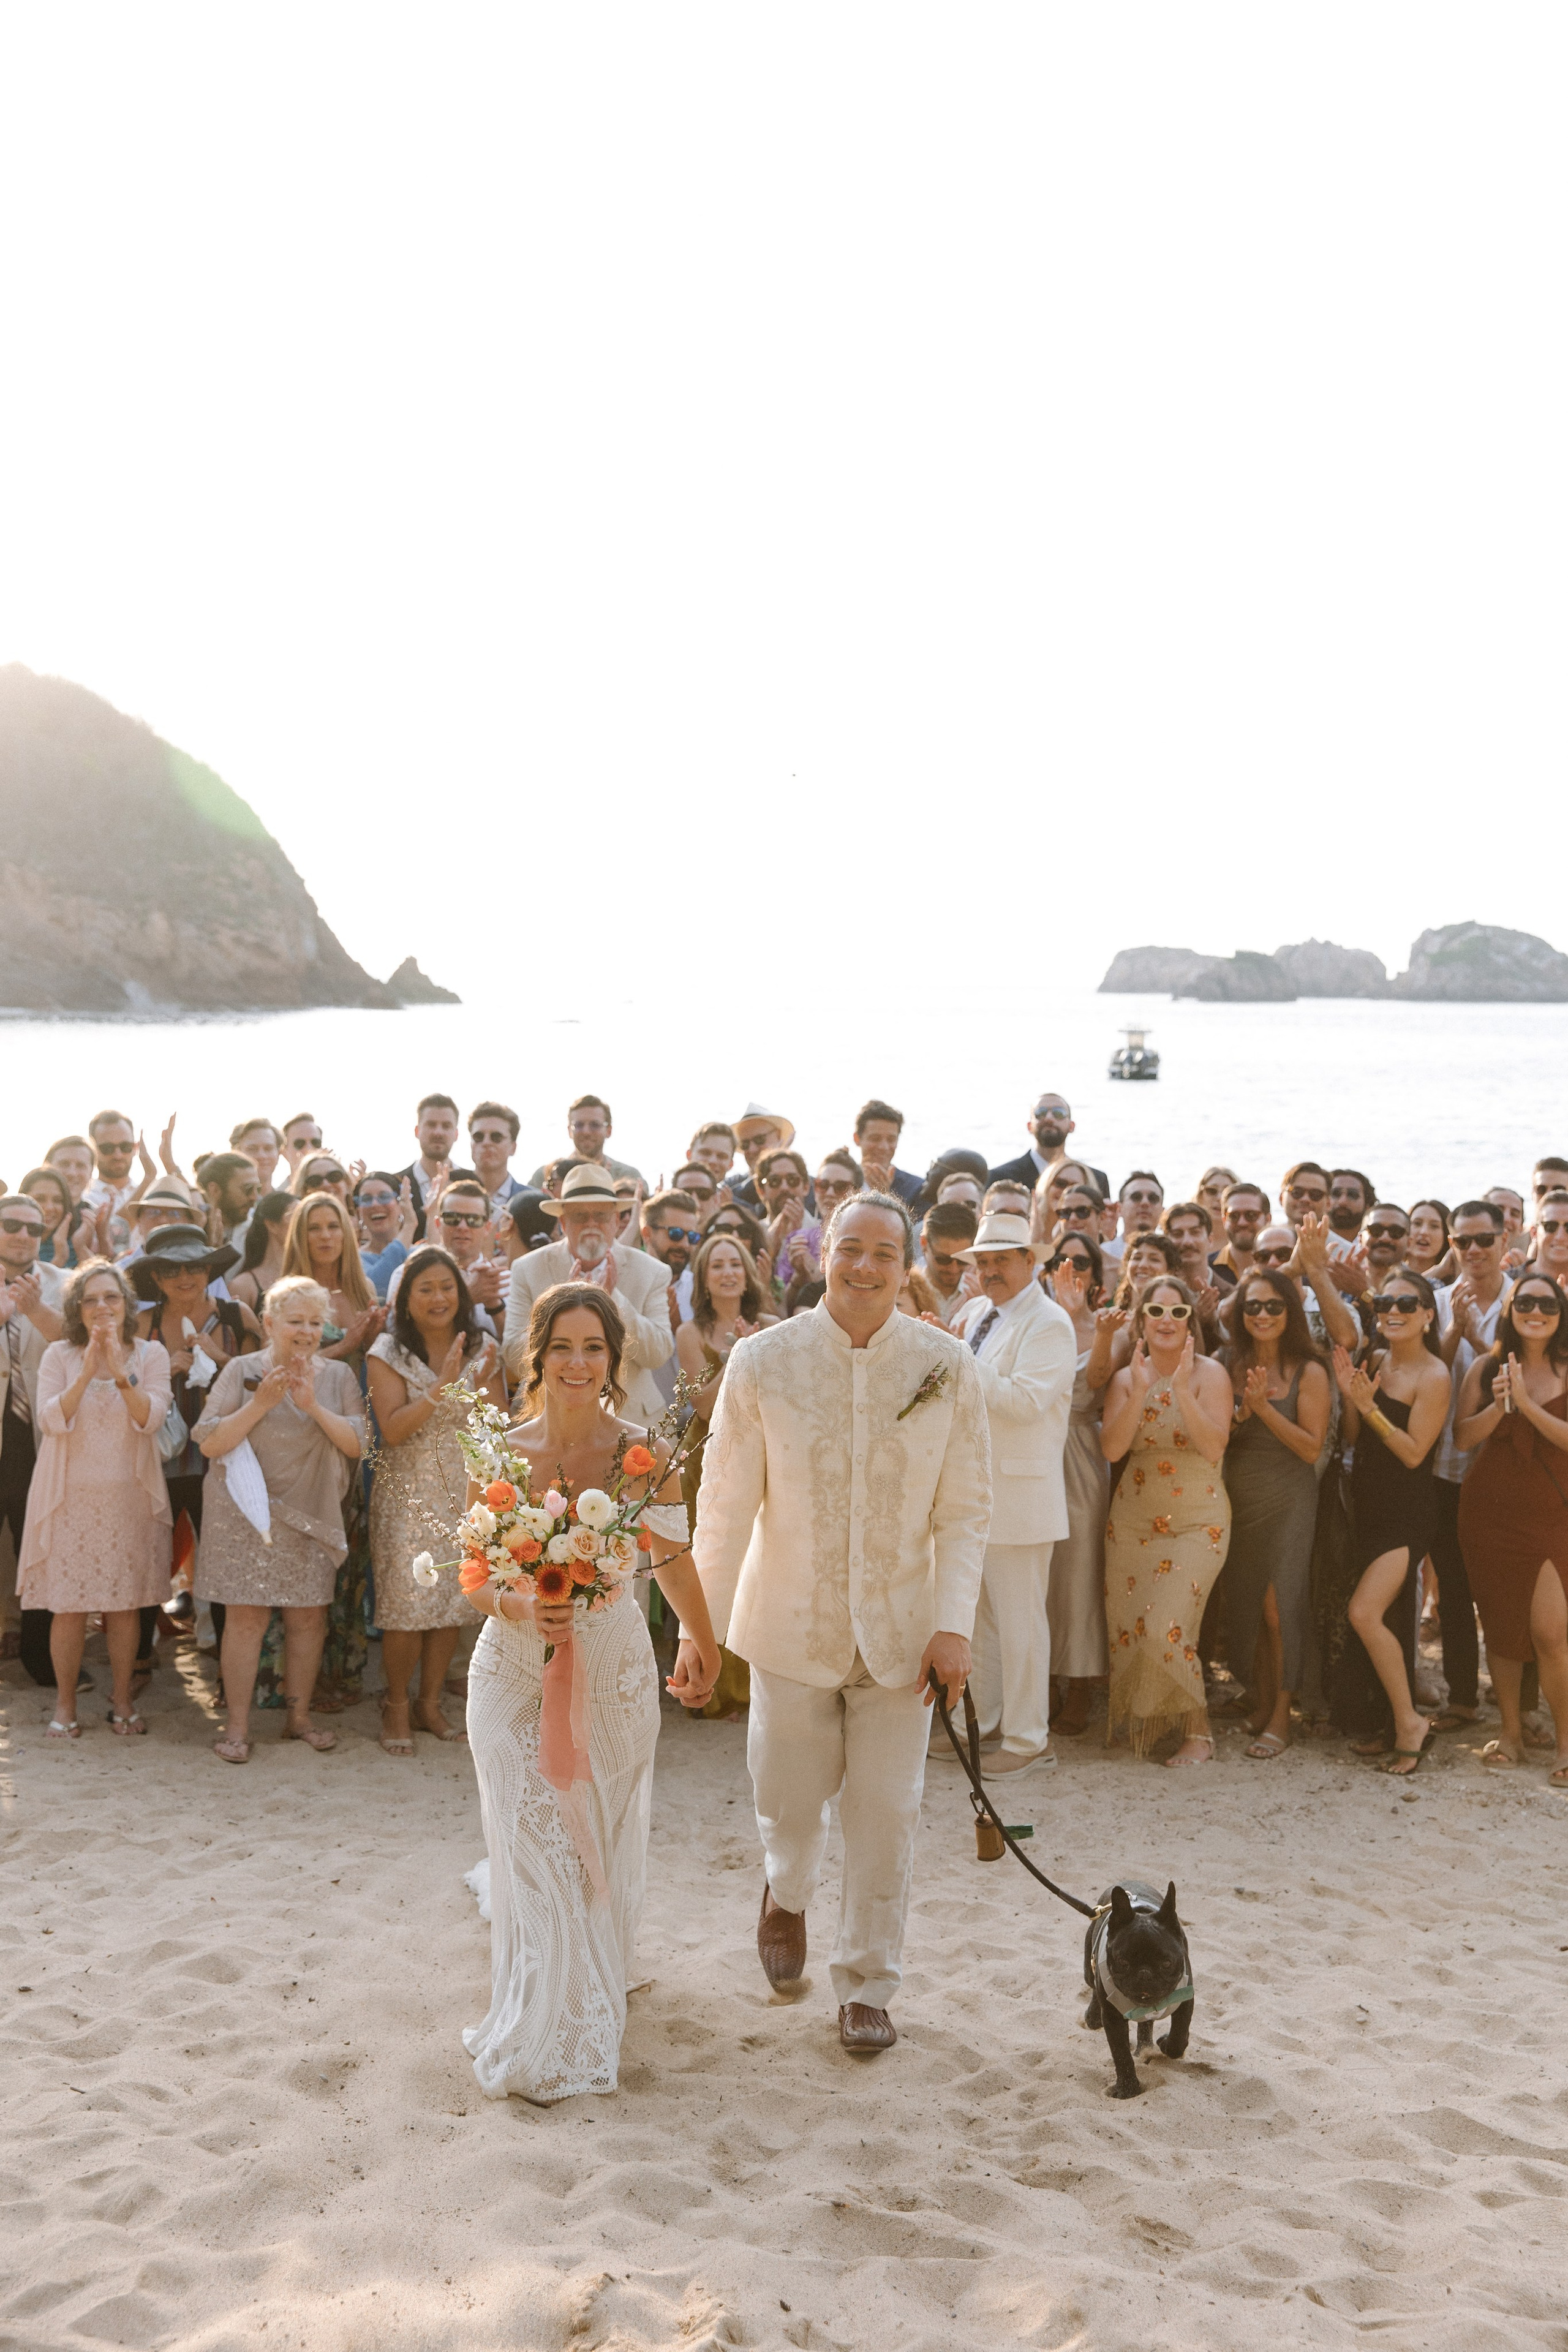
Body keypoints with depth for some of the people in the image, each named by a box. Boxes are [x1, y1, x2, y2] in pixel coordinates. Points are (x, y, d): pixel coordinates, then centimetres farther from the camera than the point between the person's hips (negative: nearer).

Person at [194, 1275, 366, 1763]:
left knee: (309, 1617, 6)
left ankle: (299, 1717, 21)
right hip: (248, 1515, -3)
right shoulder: (242, 1371, -3)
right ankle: (237, 1727, 4)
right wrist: (261, 1403, -18)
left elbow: (357, 1445, -4)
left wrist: (314, 1406, -16)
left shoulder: (338, 1377, 5)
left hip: (313, 1515, 3)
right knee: (246, 1616, -5)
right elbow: (210, 1443, -8)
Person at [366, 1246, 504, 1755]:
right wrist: (443, 1385, -22)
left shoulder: (482, 1348, 4)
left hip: (466, 1488, 3)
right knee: (407, 1603, -6)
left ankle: (429, 1703, 21)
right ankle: (396, 1706, 12)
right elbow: (393, 1429, -14)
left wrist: (483, 1387, -16)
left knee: (453, 1601, 6)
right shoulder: (389, 1352, -5)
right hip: (408, 1491, -3)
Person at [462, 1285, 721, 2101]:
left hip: (612, 1674, 0)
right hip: (515, 1675, 0)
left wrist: (702, 1644, 19)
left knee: (601, 1849, 12)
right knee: (534, 1855, 1)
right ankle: (537, 2040, 17)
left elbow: (672, 1559, 9)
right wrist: (519, 1605, -21)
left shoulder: (646, 1457, -7)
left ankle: (590, 2010, 35)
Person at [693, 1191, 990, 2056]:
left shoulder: (948, 1366, -5)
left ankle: (866, 1988, 24)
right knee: (789, 1797, 11)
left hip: (898, 1629, 0)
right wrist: (702, 1625, -4)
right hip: (791, 1625, 0)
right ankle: (787, 1892, 47)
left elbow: (964, 1510, -1)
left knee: (886, 1815, 4)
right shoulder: (763, 1360, -7)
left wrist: (954, 1625, -8)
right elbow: (726, 1504, -3)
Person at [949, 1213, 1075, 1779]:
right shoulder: (973, 1313, 13)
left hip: (1018, 1493, -8)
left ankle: (1028, 1738, 7)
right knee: (976, 1613, 16)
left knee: (1019, 1620, -2)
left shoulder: (1048, 1324, -12)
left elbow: (1026, 1402, -23)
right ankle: (983, 1721, 27)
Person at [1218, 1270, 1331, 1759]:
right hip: (1238, 1498, 4)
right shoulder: (1231, 1366, 4)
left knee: (1277, 1606, -7)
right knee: (1244, 1604, 10)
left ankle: (1280, 1718, 2)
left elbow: (1312, 1447, -12)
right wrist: (1242, 1413, -16)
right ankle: (1260, 1702, 24)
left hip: (1287, 1501, -4)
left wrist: (1265, 1409, -18)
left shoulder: (1309, 1372, -7)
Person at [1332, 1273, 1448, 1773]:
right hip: (1369, 1507, 7)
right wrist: (1349, 1395, -8)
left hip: (1407, 1514, -7)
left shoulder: (1433, 1376, -13)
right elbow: (1354, 1438, 8)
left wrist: (1370, 1407, -22)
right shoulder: (1376, 1361, 8)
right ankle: (1384, 1723, 22)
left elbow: (1414, 1453, -16)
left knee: (1365, 1613, -18)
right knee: (1386, 1619, 12)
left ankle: (1408, 1722, -5)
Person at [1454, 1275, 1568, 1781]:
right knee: (1500, 1626, 9)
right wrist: (1498, 1406, -17)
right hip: (1490, 1512, 2)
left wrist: (1527, 1403, -19)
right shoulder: (1487, 1367, 4)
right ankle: (1511, 1732, 24)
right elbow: (1462, 1436, -2)